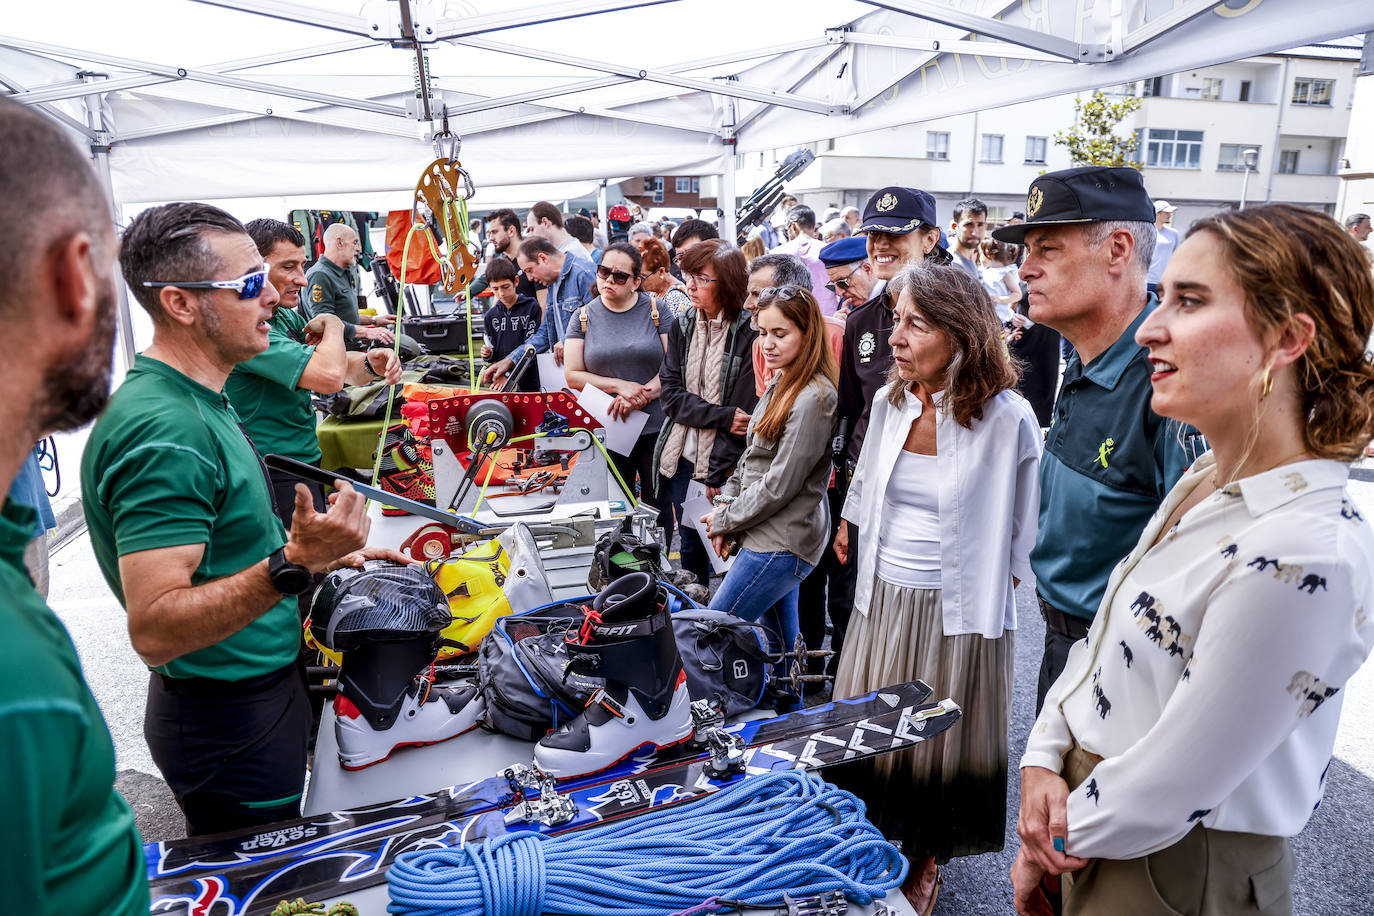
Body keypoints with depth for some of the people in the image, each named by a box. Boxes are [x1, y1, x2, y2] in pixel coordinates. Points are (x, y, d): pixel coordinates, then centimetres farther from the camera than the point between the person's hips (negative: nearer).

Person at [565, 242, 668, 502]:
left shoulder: (655, 310, 2)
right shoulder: (584, 317, 6)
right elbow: (573, 375, 0)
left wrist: (640, 397, -16)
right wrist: (620, 386, -12)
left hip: (656, 428, -1)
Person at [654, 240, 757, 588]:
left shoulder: (749, 332, -12)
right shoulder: (681, 326, 6)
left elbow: (746, 410, -15)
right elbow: (671, 395, 0)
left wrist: (717, 476, -17)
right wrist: (722, 416, -15)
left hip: (723, 466, -5)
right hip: (680, 459, 5)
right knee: (689, 546, 16)